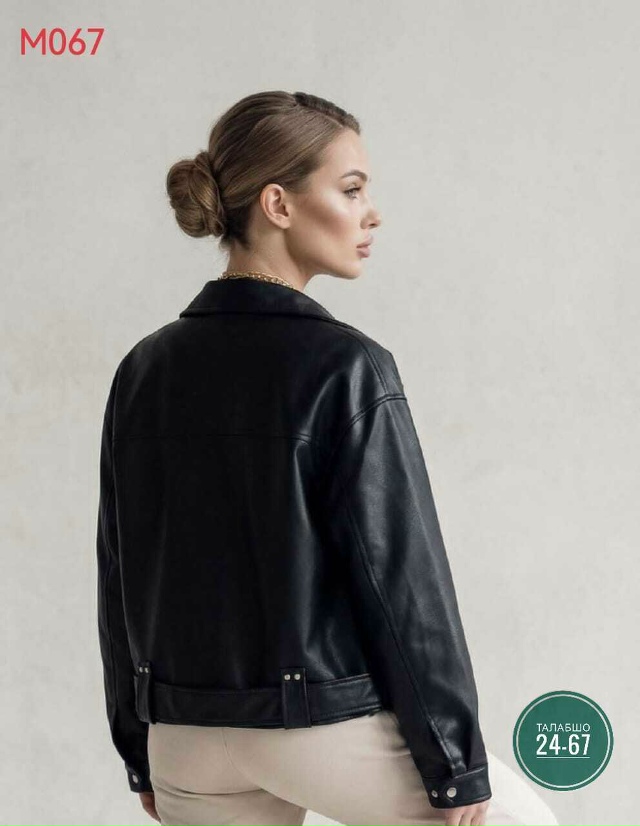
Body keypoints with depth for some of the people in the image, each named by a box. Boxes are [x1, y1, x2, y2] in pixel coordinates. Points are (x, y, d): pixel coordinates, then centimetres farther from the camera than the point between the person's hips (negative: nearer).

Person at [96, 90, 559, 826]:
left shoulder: (144, 370, 3)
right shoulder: (343, 366, -15)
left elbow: (120, 581, 7)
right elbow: (402, 580, -15)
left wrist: (141, 752, 17)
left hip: (189, 738, 6)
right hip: (330, 731, -5)